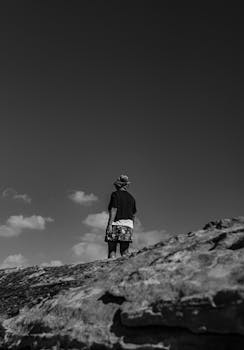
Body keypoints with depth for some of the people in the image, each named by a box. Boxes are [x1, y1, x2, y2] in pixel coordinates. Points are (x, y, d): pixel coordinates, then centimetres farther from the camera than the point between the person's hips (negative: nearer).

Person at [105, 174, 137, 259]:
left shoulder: (115, 194, -1)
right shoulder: (131, 197, 15)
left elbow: (114, 210, -12)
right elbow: (134, 215, 16)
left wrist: (110, 224, -14)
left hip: (116, 224, -5)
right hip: (128, 225, 5)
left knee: (111, 250, -2)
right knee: (125, 251, 5)